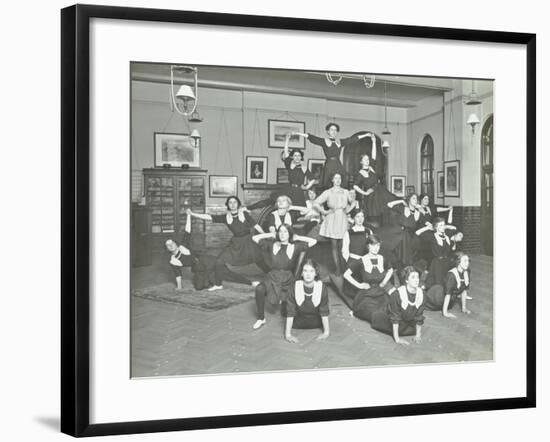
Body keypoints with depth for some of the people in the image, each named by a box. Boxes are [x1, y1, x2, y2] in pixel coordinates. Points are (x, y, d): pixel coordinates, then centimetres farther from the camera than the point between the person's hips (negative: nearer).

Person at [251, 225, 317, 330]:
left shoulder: (295, 246, 8)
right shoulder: (272, 244, 13)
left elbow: (313, 242, 2)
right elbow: (254, 238, 13)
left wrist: (297, 238, 8)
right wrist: (271, 235, 13)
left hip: (287, 278, -1)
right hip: (273, 277, 2)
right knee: (259, 289, -31)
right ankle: (261, 318, -13)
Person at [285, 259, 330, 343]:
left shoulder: (321, 287, -22)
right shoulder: (295, 287, -21)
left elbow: (324, 311, -16)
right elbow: (290, 311, -20)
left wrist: (326, 332, -18)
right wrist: (288, 334, -24)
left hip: (316, 323, 1)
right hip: (299, 323, -1)